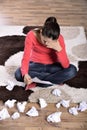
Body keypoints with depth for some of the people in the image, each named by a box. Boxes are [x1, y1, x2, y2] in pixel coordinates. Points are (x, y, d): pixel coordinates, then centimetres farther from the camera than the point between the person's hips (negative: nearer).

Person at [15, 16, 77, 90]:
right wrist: (25, 74, -46)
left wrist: (59, 49, -39)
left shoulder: (59, 38, -24)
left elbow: (66, 65, -24)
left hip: (52, 66, 0)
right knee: (18, 74, -30)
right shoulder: (31, 36, -25)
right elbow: (25, 58, -26)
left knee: (72, 70, -28)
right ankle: (55, 80, -16)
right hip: (36, 65, 0)